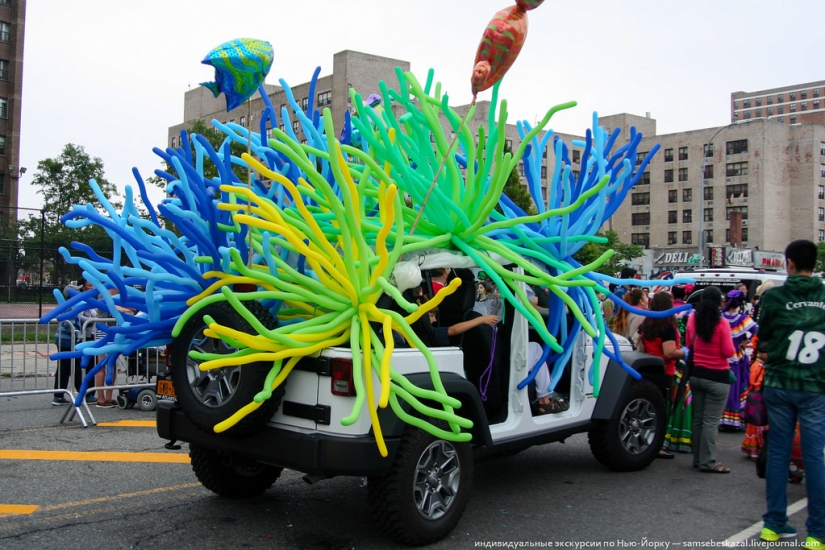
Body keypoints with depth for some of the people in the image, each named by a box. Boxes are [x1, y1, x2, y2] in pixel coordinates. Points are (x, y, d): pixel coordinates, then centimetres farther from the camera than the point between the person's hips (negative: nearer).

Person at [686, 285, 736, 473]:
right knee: (711, 421, -1)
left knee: (698, 418, 14)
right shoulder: (722, 323, -15)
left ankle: (698, 458, 22)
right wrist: (718, 348, 6)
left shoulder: (693, 319, 0)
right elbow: (729, 352, -12)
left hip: (696, 374, 5)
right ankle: (708, 462, 3)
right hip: (717, 377, -5)